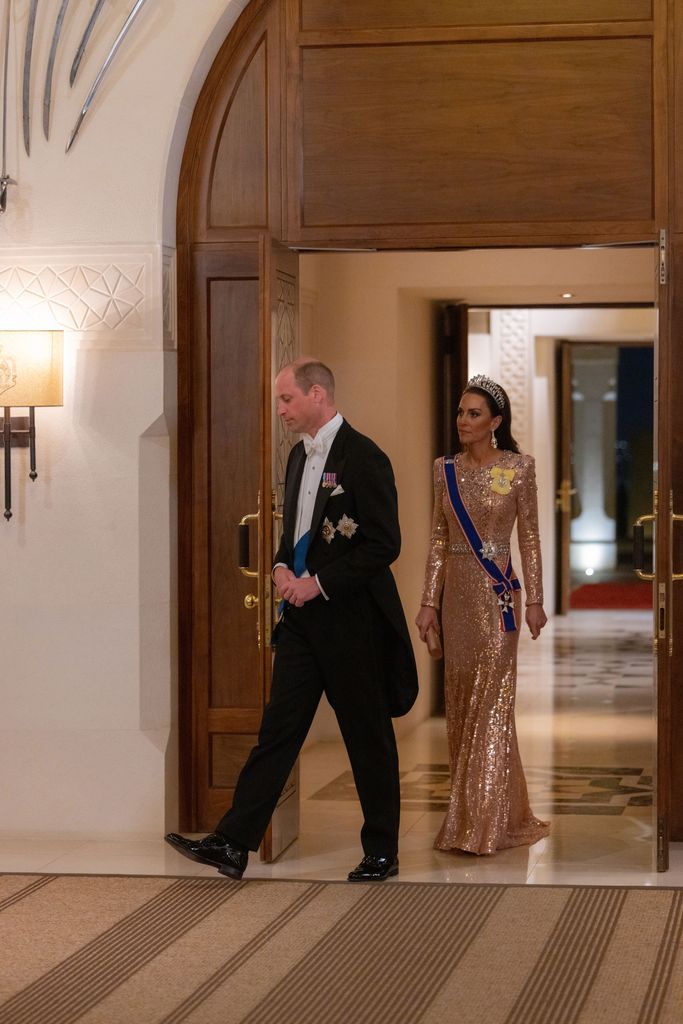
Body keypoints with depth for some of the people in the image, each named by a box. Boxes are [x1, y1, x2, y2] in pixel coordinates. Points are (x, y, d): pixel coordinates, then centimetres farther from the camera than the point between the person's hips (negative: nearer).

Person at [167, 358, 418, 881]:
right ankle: (234, 843, 3)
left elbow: (384, 544, -16)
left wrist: (319, 582, -16)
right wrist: (283, 567, 3)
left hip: (350, 617, -8)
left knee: (368, 738, 4)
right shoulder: (300, 456, 13)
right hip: (304, 615, 8)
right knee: (278, 727, 5)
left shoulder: (362, 457, -13)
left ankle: (382, 852, 15)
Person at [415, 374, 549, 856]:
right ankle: (470, 813, 19)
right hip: (456, 592, 5)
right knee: (461, 702, 9)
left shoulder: (518, 467, -4)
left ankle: (488, 823, -5)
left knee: (491, 701, -8)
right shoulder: (446, 471, 8)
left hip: (497, 592, -5)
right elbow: (439, 540, 10)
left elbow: (529, 537, -2)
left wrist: (534, 599, -5)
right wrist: (429, 601, 6)